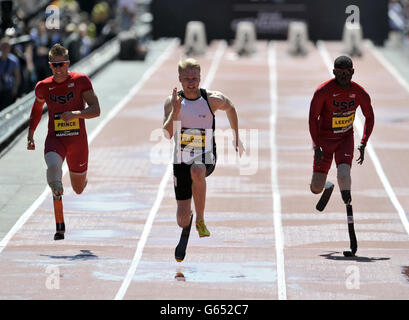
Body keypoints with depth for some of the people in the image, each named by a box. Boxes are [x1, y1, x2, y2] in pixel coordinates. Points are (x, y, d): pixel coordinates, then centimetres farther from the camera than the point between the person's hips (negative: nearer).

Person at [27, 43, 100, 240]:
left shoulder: (81, 81, -5)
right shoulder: (43, 87, 2)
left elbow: (96, 110, -9)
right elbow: (37, 109, 22)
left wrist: (76, 114, -26)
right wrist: (30, 135, 16)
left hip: (78, 140, 0)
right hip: (55, 139, 0)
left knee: (79, 189, 13)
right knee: (53, 166, -34)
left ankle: (82, 179, 57)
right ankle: (59, 225, -33)